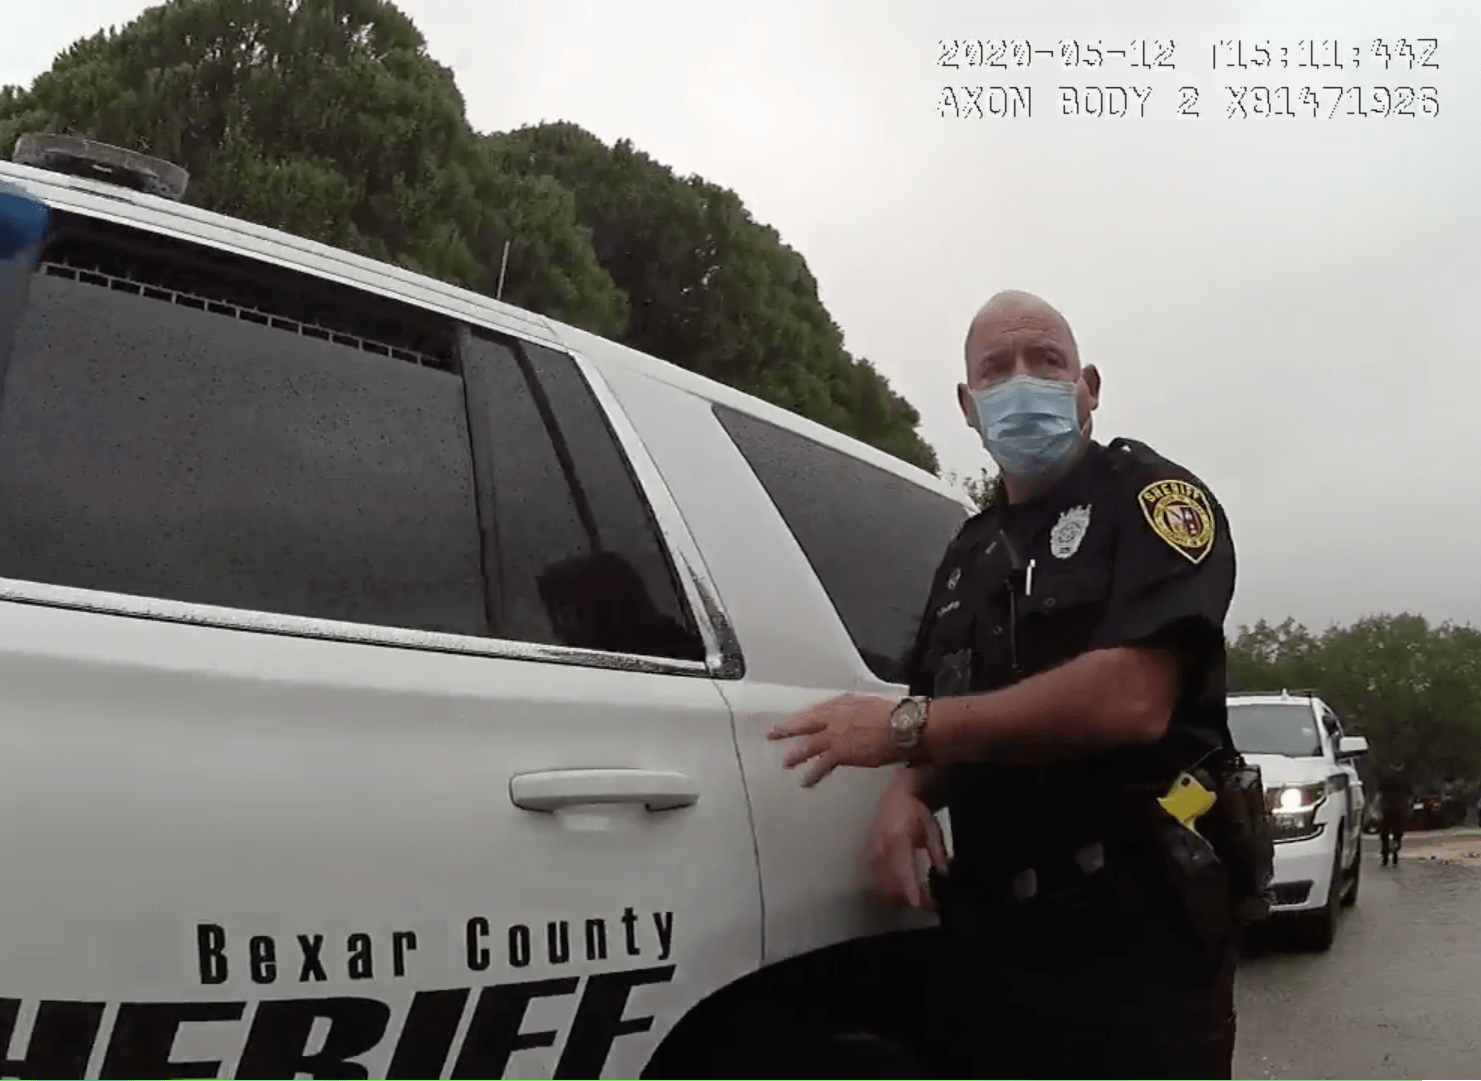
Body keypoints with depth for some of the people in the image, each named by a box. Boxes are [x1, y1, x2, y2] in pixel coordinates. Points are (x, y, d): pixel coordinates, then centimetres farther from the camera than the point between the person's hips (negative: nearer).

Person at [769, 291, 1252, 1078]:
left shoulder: (1149, 495, -4)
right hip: (988, 928, 7)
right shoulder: (971, 552, 18)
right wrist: (908, 788, 1)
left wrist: (908, 726, -16)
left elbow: (1131, 700, -20)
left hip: (1136, 923, -6)